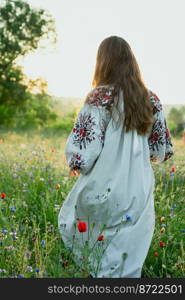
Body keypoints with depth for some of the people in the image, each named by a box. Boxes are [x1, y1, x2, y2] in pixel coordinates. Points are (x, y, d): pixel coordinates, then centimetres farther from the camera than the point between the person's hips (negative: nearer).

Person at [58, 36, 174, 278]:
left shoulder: (99, 98, -11)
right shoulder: (151, 101, 3)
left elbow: (81, 153, -16)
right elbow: (162, 151, 10)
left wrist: (76, 164, 6)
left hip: (103, 192, -4)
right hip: (139, 197, 4)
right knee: (128, 268, 15)